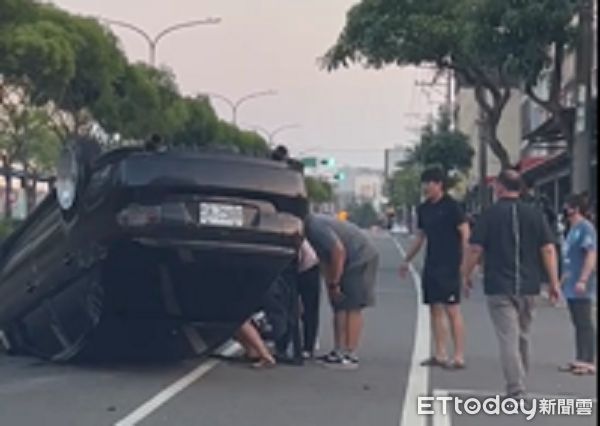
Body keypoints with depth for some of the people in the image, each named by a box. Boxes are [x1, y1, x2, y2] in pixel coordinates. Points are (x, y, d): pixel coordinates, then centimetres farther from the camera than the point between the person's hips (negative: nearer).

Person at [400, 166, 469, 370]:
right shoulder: (423, 209, 12)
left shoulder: (451, 206, -8)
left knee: (452, 310, -7)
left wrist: (464, 260, -19)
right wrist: (407, 261, 22)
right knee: (435, 310, 9)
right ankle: (439, 355, 16)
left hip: (449, 267, -7)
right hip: (431, 266, 7)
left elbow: (465, 233, -12)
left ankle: (459, 357, -4)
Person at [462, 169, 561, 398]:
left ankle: (516, 390, -12)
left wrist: (466, 275, 5)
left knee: (508, 338, -4)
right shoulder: (535, 214, 3)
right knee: (522, 337, 19)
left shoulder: (490, 214, -5)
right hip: (528, 287, 4)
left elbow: (475, 249, -8)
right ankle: (519, 383, 32)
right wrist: (554, 282, 2)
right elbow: (549, 250, -1)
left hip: (499, 287, -4)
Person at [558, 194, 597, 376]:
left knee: (585, 323, -6)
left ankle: (589, 362, -2)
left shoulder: (585, 228, -13)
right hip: (571, 286, 10)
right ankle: (580, 360, 18)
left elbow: (591, 255, -20)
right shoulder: (573, 229, 16)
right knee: (578, 324, 13)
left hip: (580, 288, -10)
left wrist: (582, 280, -25)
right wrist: (565, 277, 23)